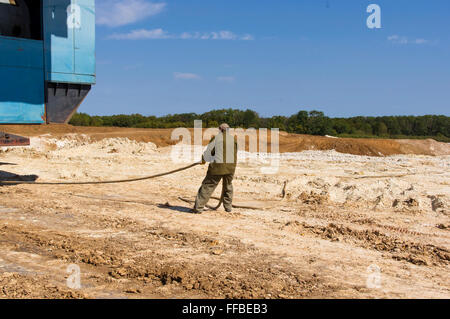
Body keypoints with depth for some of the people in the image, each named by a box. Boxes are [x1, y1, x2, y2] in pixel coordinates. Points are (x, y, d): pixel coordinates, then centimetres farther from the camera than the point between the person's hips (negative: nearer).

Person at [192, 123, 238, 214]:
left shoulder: (215, 138, 0)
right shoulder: (233, 139, 6)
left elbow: (208, 152, 5)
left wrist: (204, 159, 25)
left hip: (217, 166, -3)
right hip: (230, 166, 3)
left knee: (208, 186, 2)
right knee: (228, 185, 24)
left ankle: (198, 207, -1)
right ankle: (228, 206, 26)